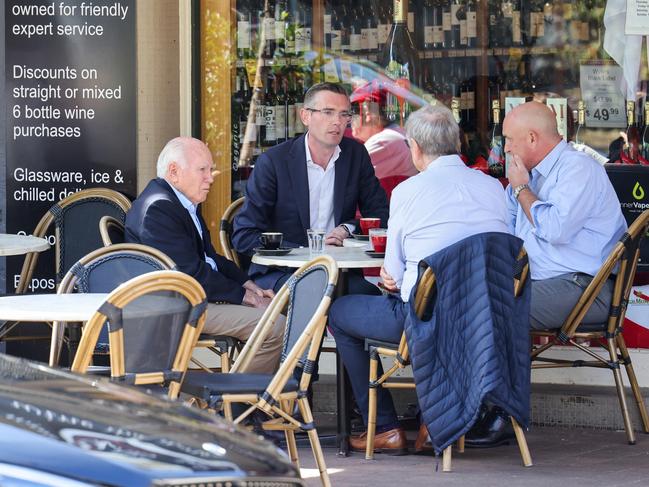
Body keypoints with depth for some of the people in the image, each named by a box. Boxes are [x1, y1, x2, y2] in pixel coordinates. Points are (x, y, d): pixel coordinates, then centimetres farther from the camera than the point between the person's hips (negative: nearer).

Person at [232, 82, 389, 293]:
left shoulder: (356, 154, 7)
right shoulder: (272, 162, -6)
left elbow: (381, 215, 15)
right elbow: (244, 236, -9)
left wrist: (348, 229, -7)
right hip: (280, 273, -4)